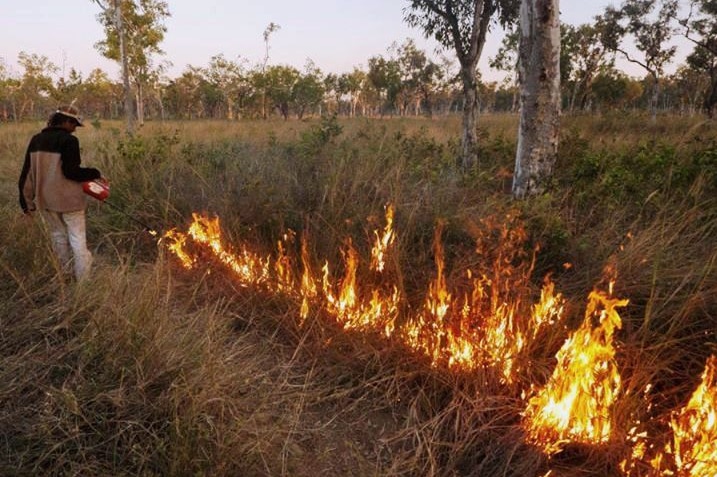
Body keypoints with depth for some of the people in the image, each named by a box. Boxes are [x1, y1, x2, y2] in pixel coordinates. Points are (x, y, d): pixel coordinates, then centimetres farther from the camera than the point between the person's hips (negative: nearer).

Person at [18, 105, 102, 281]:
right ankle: (83, 279, 1)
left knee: (58, 235, 18)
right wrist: (95, 173, -4)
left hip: (44, 199, 6)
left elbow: (27, 173, 8)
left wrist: (27, 201, 14)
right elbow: (71, 172, -19)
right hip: (68, 199, -6)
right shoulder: (69, 140, -13)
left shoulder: (36, 140, 7)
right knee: (77, 238, 1)